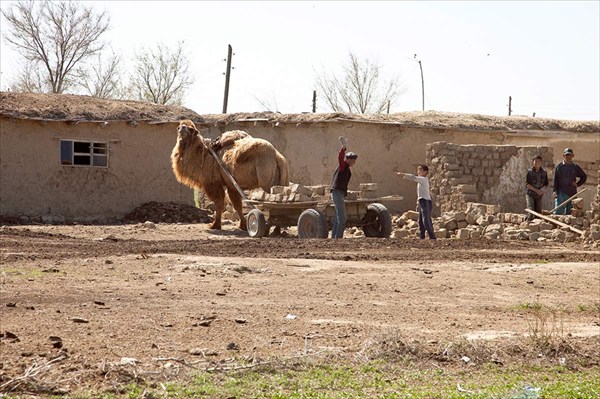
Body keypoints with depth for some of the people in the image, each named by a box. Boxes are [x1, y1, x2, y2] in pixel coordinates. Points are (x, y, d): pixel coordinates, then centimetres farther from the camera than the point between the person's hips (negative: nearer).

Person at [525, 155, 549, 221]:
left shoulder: (544, 172, 4)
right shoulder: (530, 172, -6)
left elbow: (546, 184, 8)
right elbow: (527, 184, -8)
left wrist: (542, 189, -14)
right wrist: (536, 190, -17)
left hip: (539, 195, 4)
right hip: (530, 194, -4)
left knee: (538, 212, 3)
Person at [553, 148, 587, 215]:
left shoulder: (575, 167, 10)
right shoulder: (559, 167, 4)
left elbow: (584, 177, 22)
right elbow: (555, 180, 2)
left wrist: (578, 184, 7)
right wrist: (554, 191, -8)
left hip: (572, 193, 3)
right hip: (561, 193, -3)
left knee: (569, 213, 5)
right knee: (558, 212, -11)